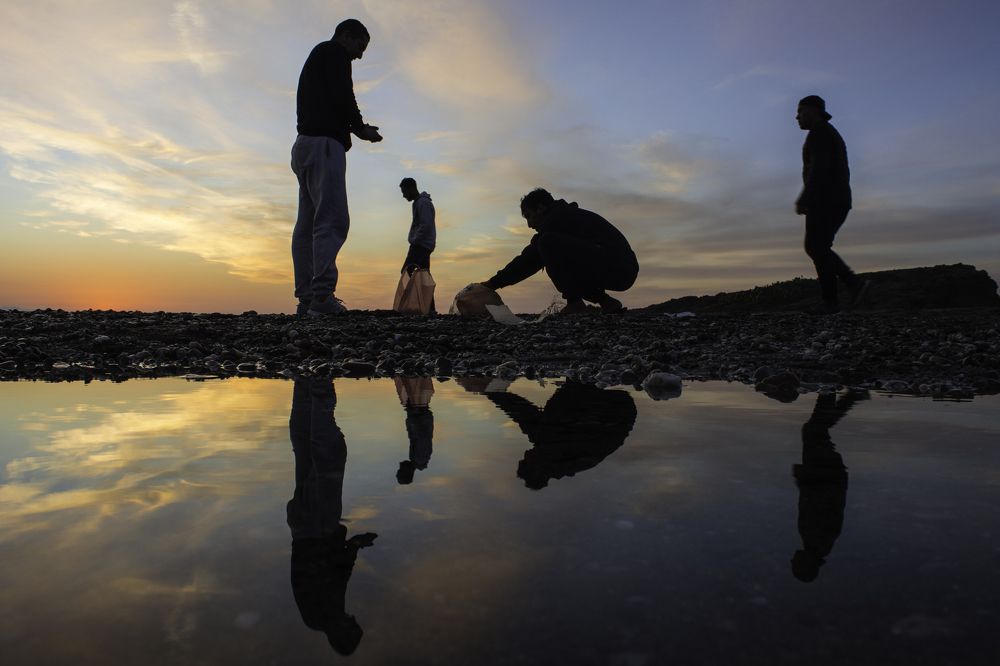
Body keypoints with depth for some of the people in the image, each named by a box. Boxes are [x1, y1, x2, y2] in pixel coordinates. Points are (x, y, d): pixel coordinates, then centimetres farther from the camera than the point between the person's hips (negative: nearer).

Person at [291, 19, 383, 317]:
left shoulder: (314, 58, 31)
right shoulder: (334, 52, 2)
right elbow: (342, 97, -13)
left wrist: (354, 127, 18)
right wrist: (361, 128, 1)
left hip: (304, 145, 10)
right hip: (324, 144, -10)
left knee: (307, 224, 3)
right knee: (333, 220, -17)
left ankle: (306, 299, 0)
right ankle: (322, 297, -25)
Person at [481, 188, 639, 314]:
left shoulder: (557, 218, -2)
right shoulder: (570, 215, 28)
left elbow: (530, 260, -4)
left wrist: (493, 283, 3)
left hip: (613, 267, -10)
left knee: (548, 243, -15)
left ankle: (575, 304, -12)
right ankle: (605, 301, 11)